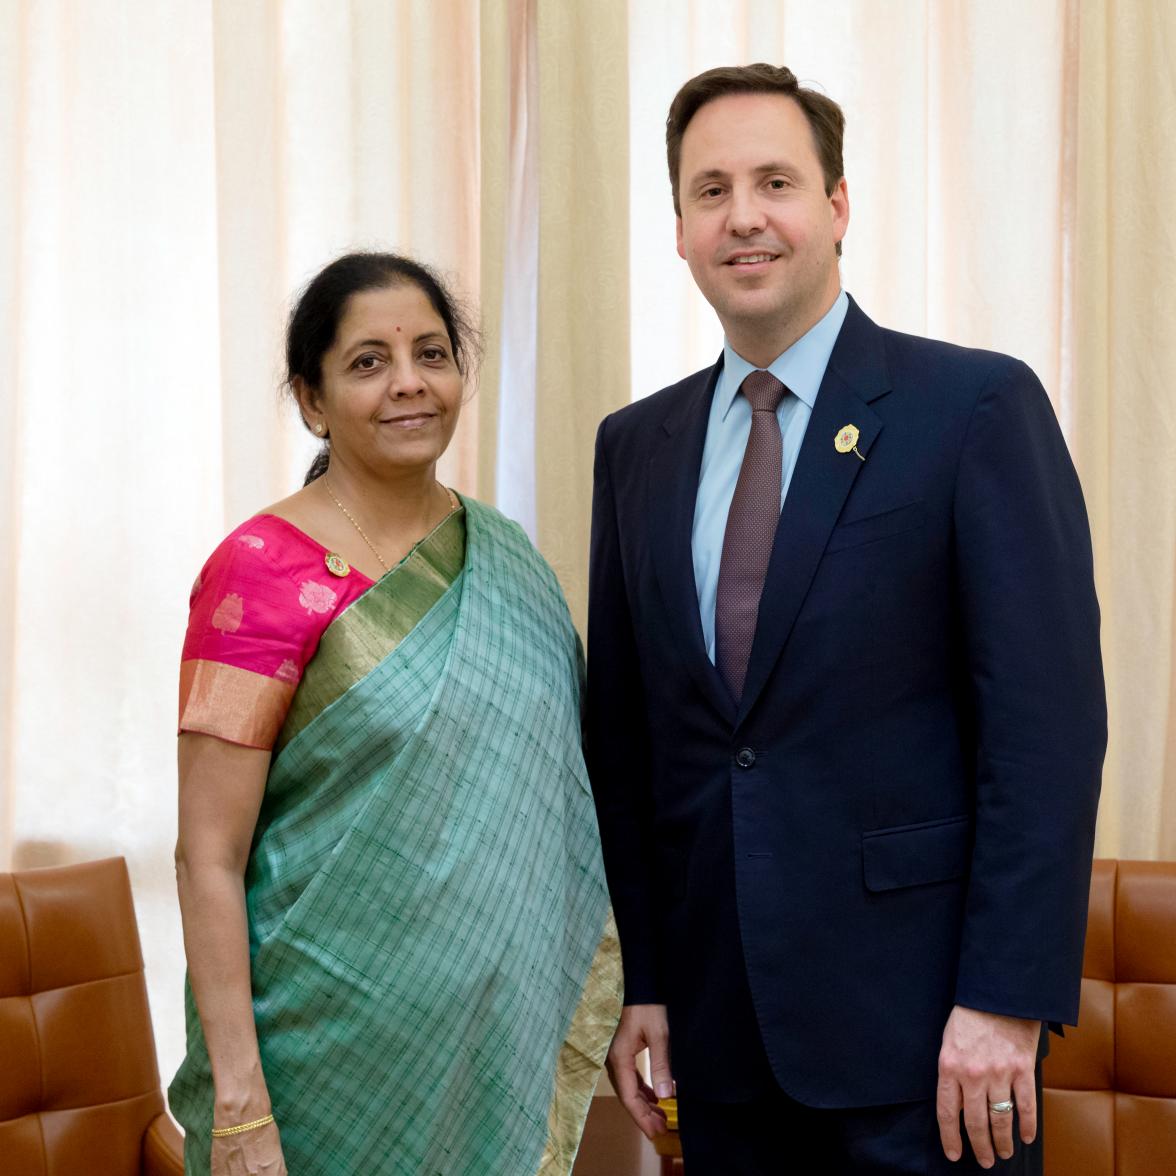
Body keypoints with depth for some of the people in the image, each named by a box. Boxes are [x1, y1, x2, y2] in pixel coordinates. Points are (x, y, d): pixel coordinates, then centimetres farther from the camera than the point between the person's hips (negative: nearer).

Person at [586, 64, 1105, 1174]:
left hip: (915, 1020, -4)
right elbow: (623, 731, 11)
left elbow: (1047, 719, -11)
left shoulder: (976, 406, -6)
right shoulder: (635, 447, 9)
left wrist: (1006, 999, -15)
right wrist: (642, 981, 7)